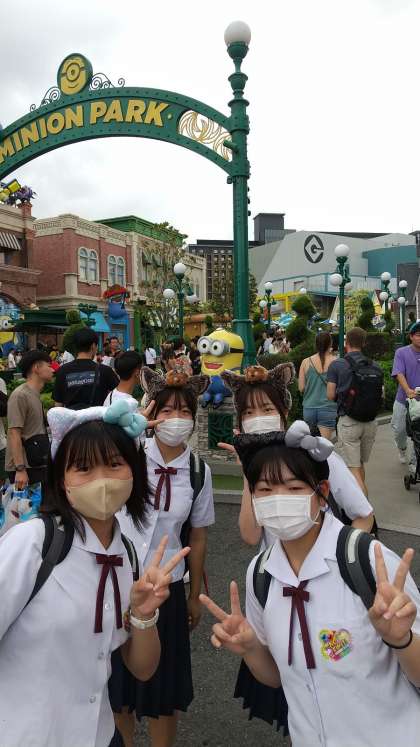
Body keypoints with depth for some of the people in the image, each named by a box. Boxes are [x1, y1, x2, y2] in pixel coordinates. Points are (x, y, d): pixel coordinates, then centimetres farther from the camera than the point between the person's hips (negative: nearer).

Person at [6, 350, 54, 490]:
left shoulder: (36, 394, 14)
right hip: (24, 468, -8)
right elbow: (14, 433, -19)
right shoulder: (20, 395, -14)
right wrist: (20, 469, -22)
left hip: (37, 465, 8)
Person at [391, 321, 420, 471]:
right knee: (399, 430, 12)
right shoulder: (401, 353, -3)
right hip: (403, 400, 0)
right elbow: (399, 374, -15)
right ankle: (402, 448, 43)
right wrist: (408, 390, -31)